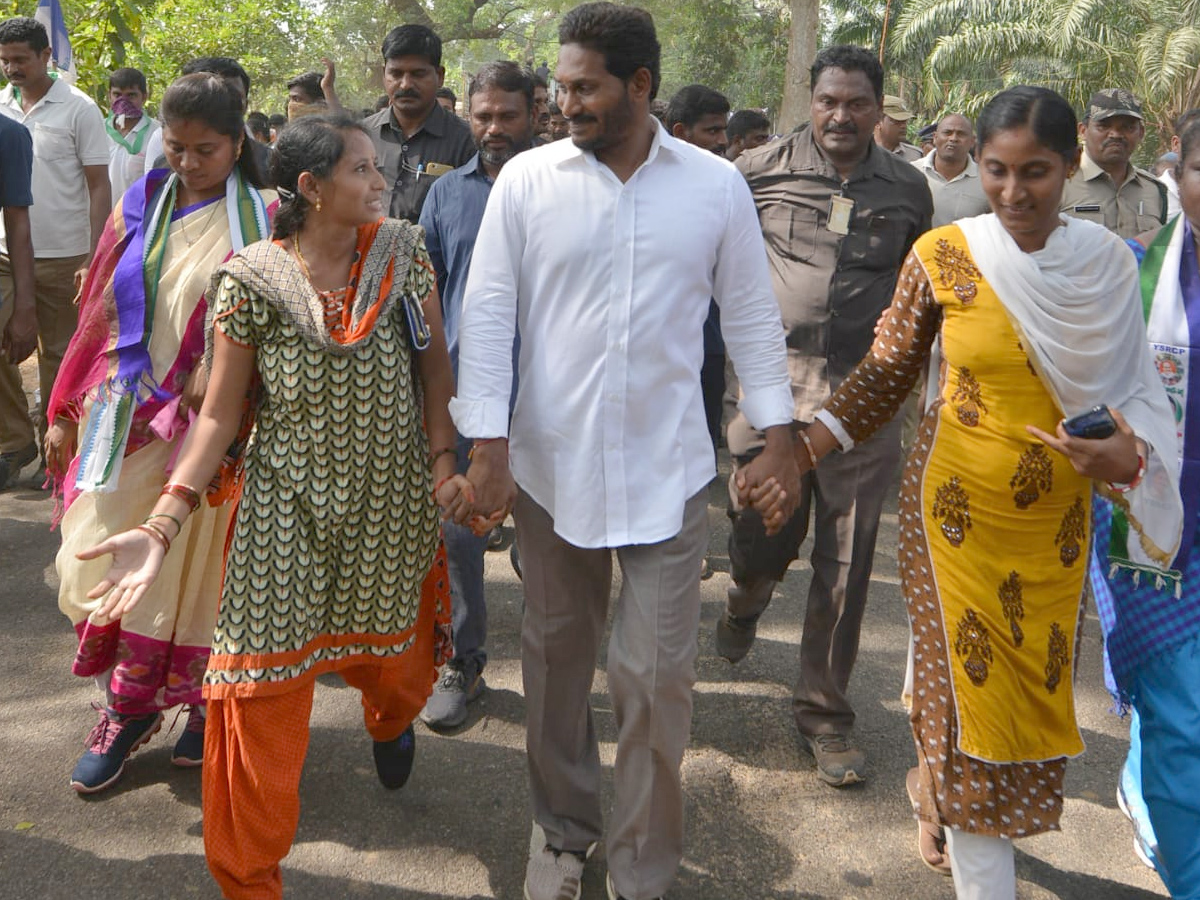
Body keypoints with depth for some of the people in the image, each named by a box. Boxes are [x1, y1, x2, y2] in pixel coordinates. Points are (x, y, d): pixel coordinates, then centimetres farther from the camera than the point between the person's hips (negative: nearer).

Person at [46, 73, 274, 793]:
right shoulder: (140, 208, 9)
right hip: (126, 415, 4)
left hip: (205, 422, -4)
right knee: (99, 563, 4)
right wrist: (67, 410, 12)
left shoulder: (259, 220, -3)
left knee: (188, 566, 2)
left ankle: (200, 702, 23)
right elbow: (101, 312, 12)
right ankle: (130, 702, 23)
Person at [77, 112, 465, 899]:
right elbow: (220, 414, -8)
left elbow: (434, 362, 6)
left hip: (391, 501, 3)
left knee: (394, 657, 20)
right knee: (261, 692, -3)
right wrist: (161, 526, -17)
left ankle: (391, 720, 62)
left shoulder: (402, 251, -4)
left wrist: (444, 461, -3)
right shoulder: (251, 282, -12)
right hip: (287, 508, -2)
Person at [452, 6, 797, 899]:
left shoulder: (716, 185, -1)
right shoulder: (528, 178, -3)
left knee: (657, 675, 4)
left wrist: (778, 438, 2)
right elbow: (487, 312, -3)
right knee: (556, 658, 15)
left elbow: (752, 316, 5)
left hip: (667, 472, 0)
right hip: (550, 464, 1)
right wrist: (489, 447, -8)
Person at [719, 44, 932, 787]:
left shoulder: (907, 188, 6)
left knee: (845, 571, 4)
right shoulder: (763, 170, -1)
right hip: (774, 384, -1)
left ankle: (825, 712, 22)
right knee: (760, 547, 5)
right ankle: (745, 605, 45)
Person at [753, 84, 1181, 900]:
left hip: (1056, 517, 3)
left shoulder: (1107, 262, -1)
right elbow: (887, 375, -4)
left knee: (1035, 687, 14)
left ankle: (940, 784, 43)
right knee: (968, 685, 3)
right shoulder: (942, 256, -8)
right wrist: (797, 453, -15)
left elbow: (1131, 388, 7)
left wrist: (1131, 455, -14)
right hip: (958, 504, -3)